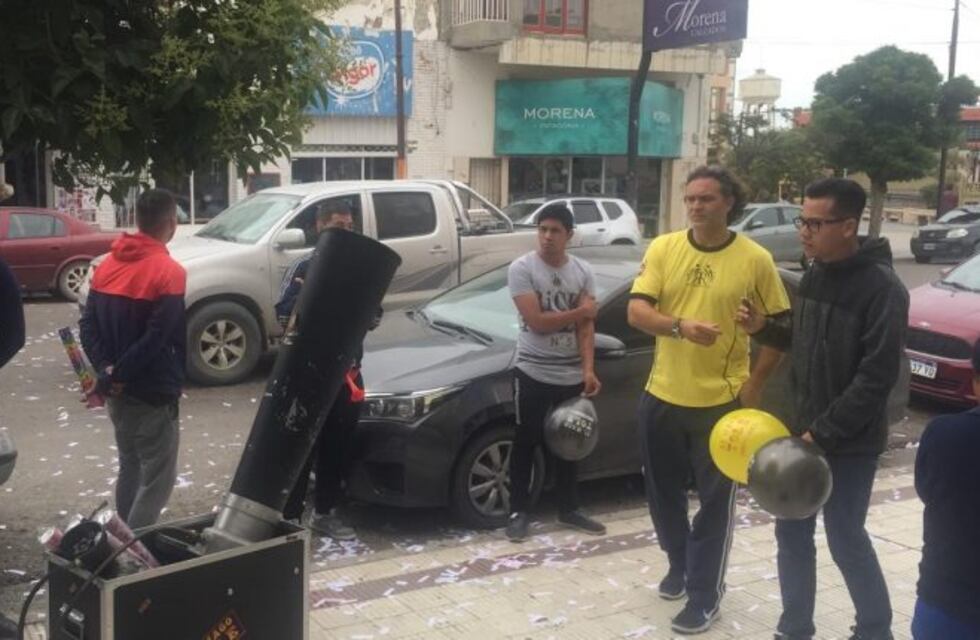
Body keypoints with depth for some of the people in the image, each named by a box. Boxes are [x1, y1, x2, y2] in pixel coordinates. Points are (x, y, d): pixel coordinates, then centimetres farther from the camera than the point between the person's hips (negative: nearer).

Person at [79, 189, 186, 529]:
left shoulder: (107, 265, 9)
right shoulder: (168, 271, -14)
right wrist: (117, 374, -14)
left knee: (130, 467, 20)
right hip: (154, 392, -8)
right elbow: (157, 338, -22)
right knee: (157, 476, 0)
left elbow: (88, 324, 3)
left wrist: (105, 370, -5)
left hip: (118, 391, 8)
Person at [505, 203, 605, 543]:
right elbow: (537, 321, -18)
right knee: (526, 444, 6)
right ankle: (518, 511, 18)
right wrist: (580, 311, -8)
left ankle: (569, 509, 29)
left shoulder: (583, 272, 2)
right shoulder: (522, 268, -10)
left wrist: (588, 370, -12)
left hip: (572, 375, 4)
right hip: (533, 372, -4)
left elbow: (586, 326, -1)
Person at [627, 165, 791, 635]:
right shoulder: (663, 249, -1)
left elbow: (781, 325, 1)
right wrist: (680, 326, -28)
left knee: (715, 502, 5)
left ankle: (704, 595, 18)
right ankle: (679, 565, 40)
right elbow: (636, 311, -9)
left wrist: (756, 382, -6)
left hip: (722, 401, -3)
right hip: (662, 396, 3)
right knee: (663, 493, 17)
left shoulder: (755, 259, -7)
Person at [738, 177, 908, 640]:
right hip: (804, 429, 7)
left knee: (846, 541, 5)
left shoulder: (881, 287, -18)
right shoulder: (816, 275, 6)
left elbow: (877, 376, -21)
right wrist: (764, 329, -1)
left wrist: (825, 432, -21)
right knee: (792, 532, 13)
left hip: (850, 442, -7)